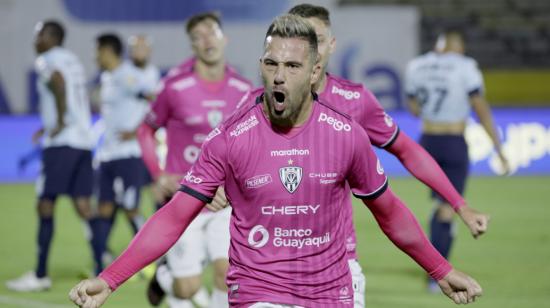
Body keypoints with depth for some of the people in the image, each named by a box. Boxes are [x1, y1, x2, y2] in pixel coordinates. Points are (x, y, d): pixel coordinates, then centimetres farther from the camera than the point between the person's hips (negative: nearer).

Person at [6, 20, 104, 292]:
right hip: (84, 141, 8)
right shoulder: (72, 60, 20)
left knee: (45, 205, -1)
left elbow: (58, 82, -27)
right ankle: (102, 271, -2)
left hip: (61, 144, -8)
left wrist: (60, 122, -20)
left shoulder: (46, 61, -5)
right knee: (83, 205, 5)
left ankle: (40, 275, 1)